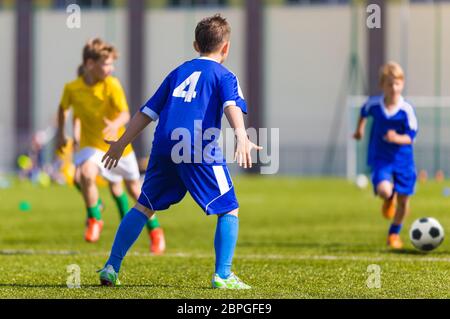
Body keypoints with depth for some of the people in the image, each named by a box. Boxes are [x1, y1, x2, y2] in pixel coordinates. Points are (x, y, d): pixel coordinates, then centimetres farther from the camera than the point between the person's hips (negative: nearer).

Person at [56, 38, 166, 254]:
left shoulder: (112, 85, -21)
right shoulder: (72, 88, -14)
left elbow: (125, 114, -30)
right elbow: (63, 108, 8)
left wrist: (116, 124, -50)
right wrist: (61, 134, 12)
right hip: (91, 144, 0)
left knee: (134, 188, 13)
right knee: (86, 173, -30)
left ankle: (154, 230, 34)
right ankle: (94, 219, -7)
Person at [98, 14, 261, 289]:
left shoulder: (179, 72, 25)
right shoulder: (224, 75, 10)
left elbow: (148, 111, 27)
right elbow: (232, 105, -11)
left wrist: (122, 143, 34)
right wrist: (241, 136, -27)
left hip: (164, 147, 5)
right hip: (199, 151, -5)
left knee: (145, 206, 17)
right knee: (229, 210, 5)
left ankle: (111, 268, 13)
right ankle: (223, 276, -5)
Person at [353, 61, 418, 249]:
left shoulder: (406, 110, -16)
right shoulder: (374, 104, -8)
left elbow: (411, 136, -15)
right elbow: (364, 112, 17)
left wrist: (397, 138, -34)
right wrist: (360, 130, 28)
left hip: (403, 158, 0)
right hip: (380, 158, 0)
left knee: (403, 199, 7)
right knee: (384, 190, -25)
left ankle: (394, 234, 29)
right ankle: (389, 199, 16)